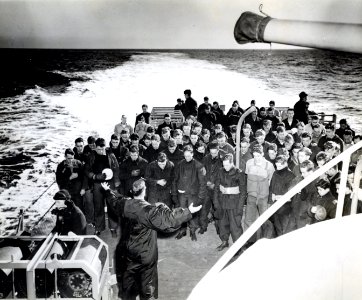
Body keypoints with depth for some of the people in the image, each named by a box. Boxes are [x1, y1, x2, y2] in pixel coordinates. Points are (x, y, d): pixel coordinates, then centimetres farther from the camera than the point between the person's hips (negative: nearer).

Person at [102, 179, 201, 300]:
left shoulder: (124, 204, -12)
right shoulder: (150, 211, -29)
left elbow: (114, 200, 11)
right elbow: (168, 220, -30)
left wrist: (108, 190, 31)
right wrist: (188, 211, -25)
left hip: (126, 251, 6)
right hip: (144, 254, -5)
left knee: (127, 276, 26)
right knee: (147, 278, 18)